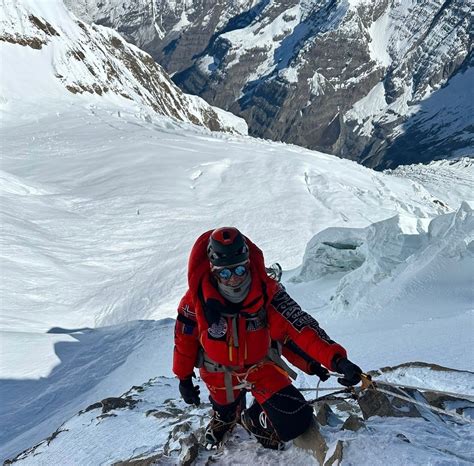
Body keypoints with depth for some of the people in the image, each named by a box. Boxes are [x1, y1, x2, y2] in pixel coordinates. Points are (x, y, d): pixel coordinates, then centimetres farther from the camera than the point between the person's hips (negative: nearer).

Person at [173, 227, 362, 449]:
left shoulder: (267, 291, -29)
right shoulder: (197, 298, -27)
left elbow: (301, 327, -34)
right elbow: (184, 338, -8)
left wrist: (337, 359, -47)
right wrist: (184, 377, 3)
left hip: (261, 363, 0)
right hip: (219, 370, 1)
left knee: (295, 422, -10)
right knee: (226, 412, 24)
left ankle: (255, 419, 25)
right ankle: (224, 417, 65)